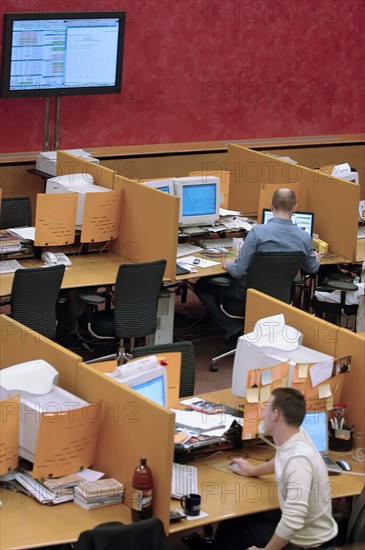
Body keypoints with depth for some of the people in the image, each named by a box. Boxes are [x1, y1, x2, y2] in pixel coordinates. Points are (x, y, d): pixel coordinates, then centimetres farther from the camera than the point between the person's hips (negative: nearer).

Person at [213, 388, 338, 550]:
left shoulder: (299, 458, -33)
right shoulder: (296, 435, -5)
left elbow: (292, 523, -38)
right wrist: (254, 471, 38)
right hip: (302, 530, 8)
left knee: (230, 528, 10)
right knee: (234, 522, 21)